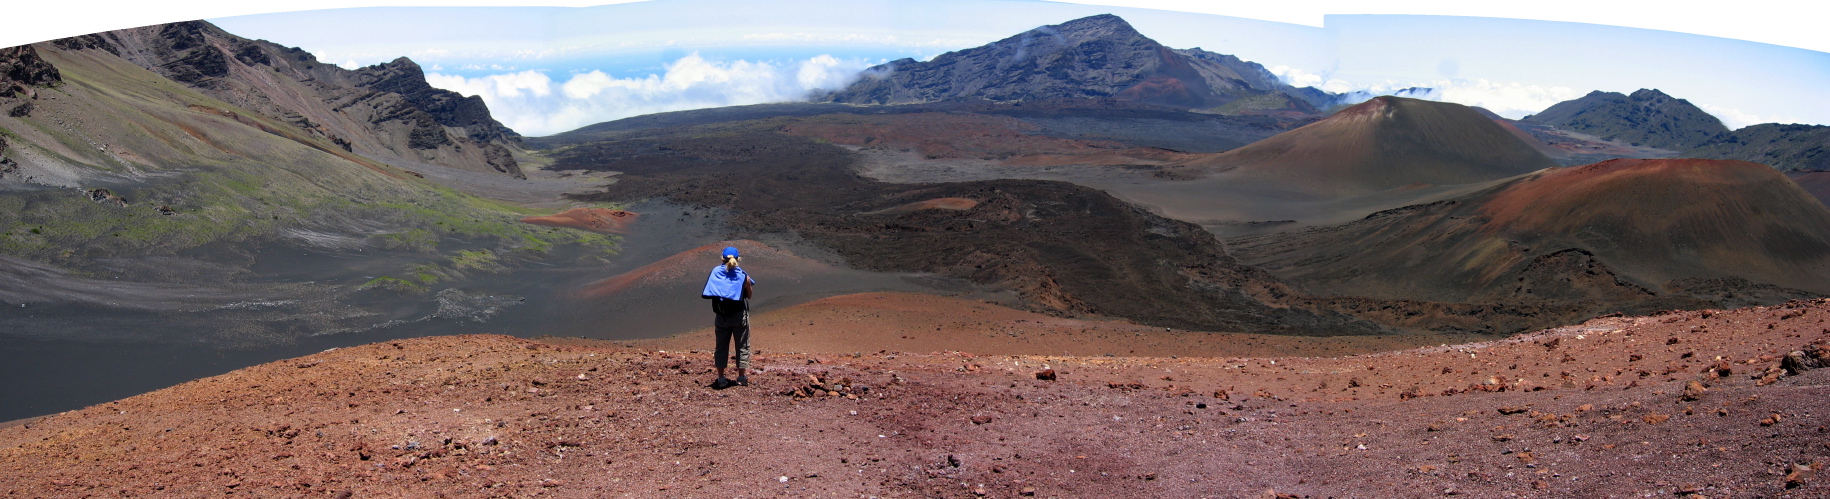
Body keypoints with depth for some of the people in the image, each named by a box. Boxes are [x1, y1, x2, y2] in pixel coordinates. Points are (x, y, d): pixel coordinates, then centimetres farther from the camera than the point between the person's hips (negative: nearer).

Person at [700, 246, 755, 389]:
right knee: (742, 346, 10)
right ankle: (742, 377, 12)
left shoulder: (715, 272, -5)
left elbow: (709, 293, -3)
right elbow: (749, 295, 1)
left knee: (721, 346, 12)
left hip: (721, 317, 2)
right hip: (740, 315, -2)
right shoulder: (743, 276, -9)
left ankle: (721, 379, 13)